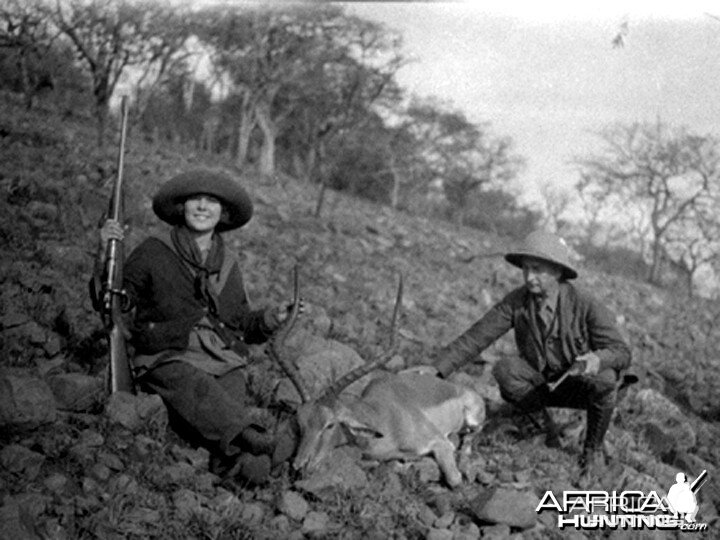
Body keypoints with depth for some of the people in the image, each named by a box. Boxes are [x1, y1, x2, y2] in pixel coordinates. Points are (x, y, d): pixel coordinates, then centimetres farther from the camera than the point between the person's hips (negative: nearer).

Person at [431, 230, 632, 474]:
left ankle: (593, 448, -8)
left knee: (604, 379, -35)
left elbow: (621, 352, -22)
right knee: (505, 369, -27)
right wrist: (436, 370, -27)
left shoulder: (585, 305, -22)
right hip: (542, 385, 2)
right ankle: (545, 428, -3)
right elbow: (475, 338, -16)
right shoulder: (516, 301, -15)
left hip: (581, 386, -2)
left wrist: (597, 359, -45)